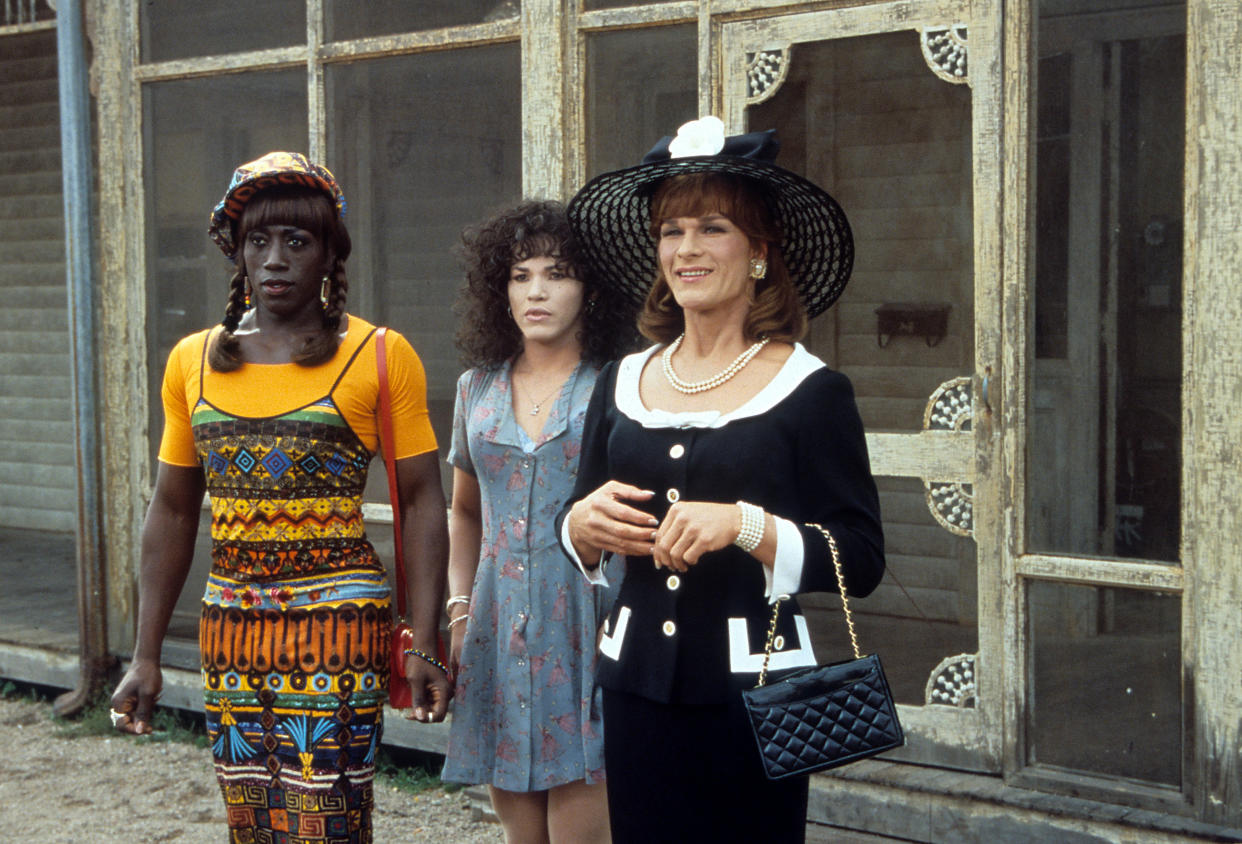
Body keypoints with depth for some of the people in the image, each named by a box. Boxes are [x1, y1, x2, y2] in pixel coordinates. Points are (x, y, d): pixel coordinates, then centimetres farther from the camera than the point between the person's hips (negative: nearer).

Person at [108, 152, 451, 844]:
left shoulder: (380, 356, -2)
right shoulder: (193, 362, 10)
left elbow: (421, 501, -3)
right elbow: (173, 511, 15)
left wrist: (425, 645, -10)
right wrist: (147, 654, 12)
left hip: (338, 623, -4)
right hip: (231, 626, 4)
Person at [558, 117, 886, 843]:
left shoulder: (810, 390, -6)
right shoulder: (623, 382, 9)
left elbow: (862, 561, -11)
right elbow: (577, 531, 17)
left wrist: (746, 525, -22)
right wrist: (583, 523, -5)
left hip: (752, 692, -4)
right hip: (638, 686, 4)